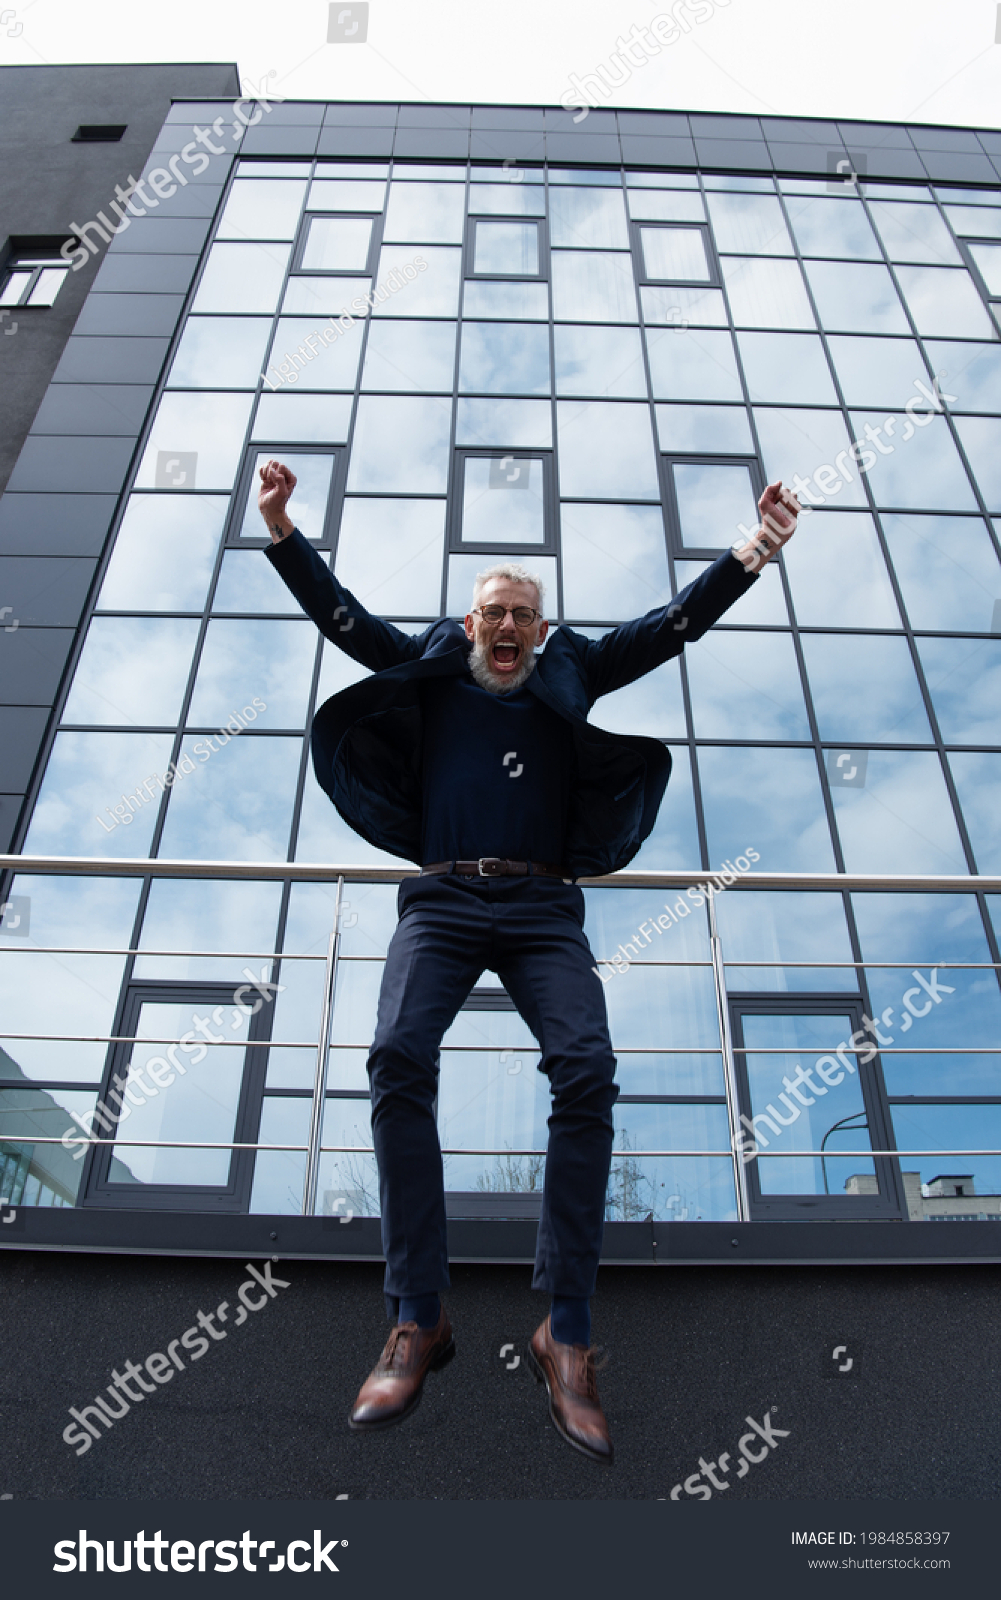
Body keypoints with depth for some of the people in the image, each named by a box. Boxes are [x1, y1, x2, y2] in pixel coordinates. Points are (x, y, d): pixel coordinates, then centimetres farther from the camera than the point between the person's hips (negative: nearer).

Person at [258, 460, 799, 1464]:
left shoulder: (566, 678, 17)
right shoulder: (428, 672, 17)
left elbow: (669, 628, 12)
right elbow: (342, 616, 11)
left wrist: (749, 556, 2)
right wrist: (284, 535, -1)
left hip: (543, 905, 1)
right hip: (442, 900, 0)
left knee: (585, 1069, -22)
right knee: (399, 1057, -25)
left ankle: (566, 1336, -14)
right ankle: (417, 1321, -16)